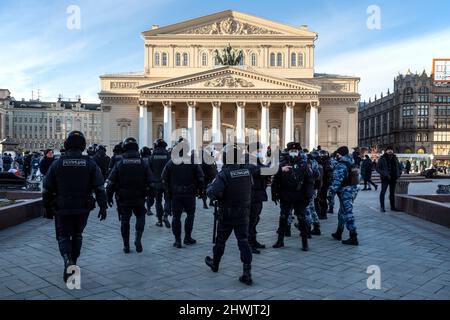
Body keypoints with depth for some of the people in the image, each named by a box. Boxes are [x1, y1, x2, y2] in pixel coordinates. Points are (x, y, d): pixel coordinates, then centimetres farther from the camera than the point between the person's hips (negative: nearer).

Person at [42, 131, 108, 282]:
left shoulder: (57, 164, -4)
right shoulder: (90, 164, -4)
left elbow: (47, 189, 1)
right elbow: (100, 188, -8)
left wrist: (47, 208, 13)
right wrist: (103, 207, -3)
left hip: (62, 209, -1)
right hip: (83, 209, 1)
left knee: (63, 236, 10)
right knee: (77, 235, 20)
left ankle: (68, 261, -15)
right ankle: (73, 263, 29)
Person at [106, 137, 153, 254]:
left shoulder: (119, 164, -6)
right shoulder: (143, 164, -3)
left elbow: (111, 182, -6)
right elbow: (150, 182, -3)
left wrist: (109, 197, 5)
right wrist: (149, 196, 11)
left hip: (123, 199, 0)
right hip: (139, 199, 0)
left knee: (125, 221, 11)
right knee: (140, 217, 19)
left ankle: (126, 246, 16)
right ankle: (138, 239, 0)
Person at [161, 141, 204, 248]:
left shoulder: (171, 162, -2)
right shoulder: (193, 162, -7)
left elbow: (164, 178, 1)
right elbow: (200, 178, -7)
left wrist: (168, 191, 11)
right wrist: (200, 190, 5)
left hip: (175, 194, 1)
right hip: (189, 193, -1)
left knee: (176, 216, 7)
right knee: (190, 214, 15)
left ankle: (177, 240, 8)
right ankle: (187, 237, 17)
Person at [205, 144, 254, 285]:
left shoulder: (224, 174, -20)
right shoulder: (247, 170, -3)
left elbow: (213, 193, -27)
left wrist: (210, 186, -7)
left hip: (227, 215, -3)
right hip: (244, 214, 3)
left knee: (220, 240, 17)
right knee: (243, 241, 3)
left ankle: (215, 263, 38)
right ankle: (247, 272, -4)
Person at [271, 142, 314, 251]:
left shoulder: (304, 165, -1)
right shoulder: (282, 164, 1)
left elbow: (310, 181, -2)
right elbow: (276, 180, 1)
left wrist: (308, 196, -7)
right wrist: (275, 194, -8)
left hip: (299, 197, -1)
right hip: (285, 197, 2)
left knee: (302, 219, 2)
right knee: (283, 218, 11)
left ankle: (305, 242, 12)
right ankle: (280, 240, 23)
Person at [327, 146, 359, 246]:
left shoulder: (340, 165, -16)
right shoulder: (352, 164, 11)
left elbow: (336, 181, -22)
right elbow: (358, 176, 18)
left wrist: (331, 193, -20)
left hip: (345, 192, -9)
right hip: (353, 190, 9)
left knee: (348, 214, -6)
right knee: (342, 212, 20)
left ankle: (353, 237, -6)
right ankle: (338, 233, 31)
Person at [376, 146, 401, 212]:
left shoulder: (395, 158, 12)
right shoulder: (382, 158, -3)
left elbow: (399, 167, 21)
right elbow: (378, 168, -7)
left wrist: (399, 173, 3)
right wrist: (384, 174, -18)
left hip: (393, 178, 5)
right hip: (385, 178, -5)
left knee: (392, 193, 12)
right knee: (383, 192, -7)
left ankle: (392, 207, 20)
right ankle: (382, 207, -1)